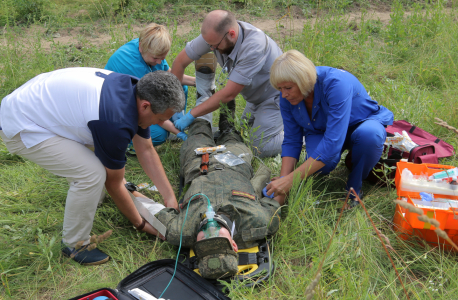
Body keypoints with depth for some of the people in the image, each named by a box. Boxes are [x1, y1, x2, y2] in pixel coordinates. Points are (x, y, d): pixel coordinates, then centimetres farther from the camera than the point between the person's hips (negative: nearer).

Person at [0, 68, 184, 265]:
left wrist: (170, 198, 5)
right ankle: (74, 245, 1)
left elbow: (147, 151, 5)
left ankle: (92, 194, 38)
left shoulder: (136, 89, -5)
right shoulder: (115, 123, -31)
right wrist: (140, 224, -2)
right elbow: (113, 183, -16)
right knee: (93, 173, -20)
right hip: (21, 128, -9)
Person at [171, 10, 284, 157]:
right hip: (255, 96, 8)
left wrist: (191, 115, -27)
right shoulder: (215, 34, -19)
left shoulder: (254, 46, -38)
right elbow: (180, 61, -9)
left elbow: (228, 94, -34)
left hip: (276, 94, -7)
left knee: (263, 148, -13)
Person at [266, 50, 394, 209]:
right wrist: (281, 185, -23)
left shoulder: (335, 84, -37)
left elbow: (333, 142, -42)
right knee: (323, 165, -32)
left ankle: (354, 188, -13)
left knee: (368, 134, -41)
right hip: (320, 131, 3)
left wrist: (290, 179, -44)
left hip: (364, 122, -3)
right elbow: (291, 141, -10)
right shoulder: (287, 97, -18)